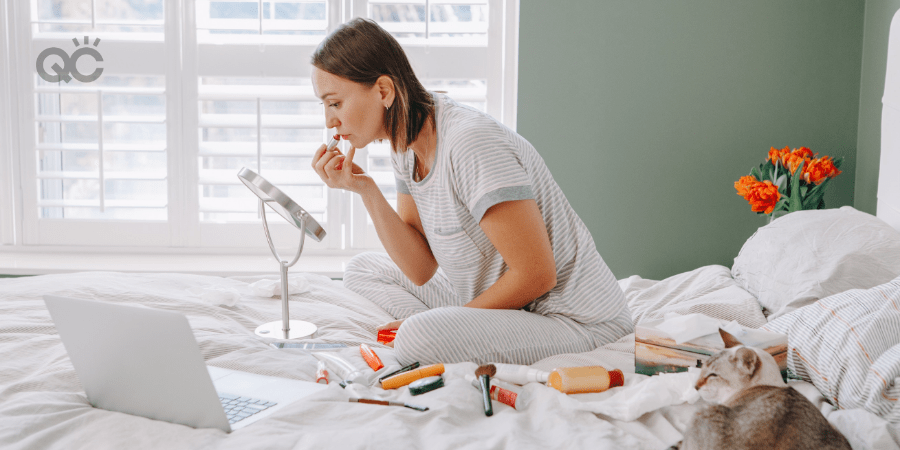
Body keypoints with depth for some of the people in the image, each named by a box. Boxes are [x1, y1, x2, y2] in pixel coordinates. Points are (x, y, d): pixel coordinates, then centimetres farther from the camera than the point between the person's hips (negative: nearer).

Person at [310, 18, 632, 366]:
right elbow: (422, 271, -1)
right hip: (496, 301, 9)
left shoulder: (471, 145, -26)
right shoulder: (405, 145, 1)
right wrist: (366, 191, -11)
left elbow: (536, 276, -24)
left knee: (419, 339, -32)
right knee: (362, 269, 11)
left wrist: (452, 320, -11)